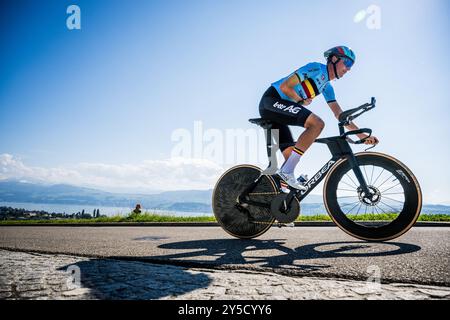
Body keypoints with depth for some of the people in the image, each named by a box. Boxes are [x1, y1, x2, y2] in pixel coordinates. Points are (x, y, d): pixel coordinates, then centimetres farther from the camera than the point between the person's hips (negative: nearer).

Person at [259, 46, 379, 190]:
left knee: (291, 156, 5)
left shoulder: (327, 87, 21)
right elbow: (285, 86, -14)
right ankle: (287, 171, -26)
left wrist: (362, 135, 12)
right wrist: (302, 101, 0)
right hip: (272, 100, -9)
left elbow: (339, 114, 19)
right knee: (317, 123, -24)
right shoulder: (317, 68, -7)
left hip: (273, 110, 9)